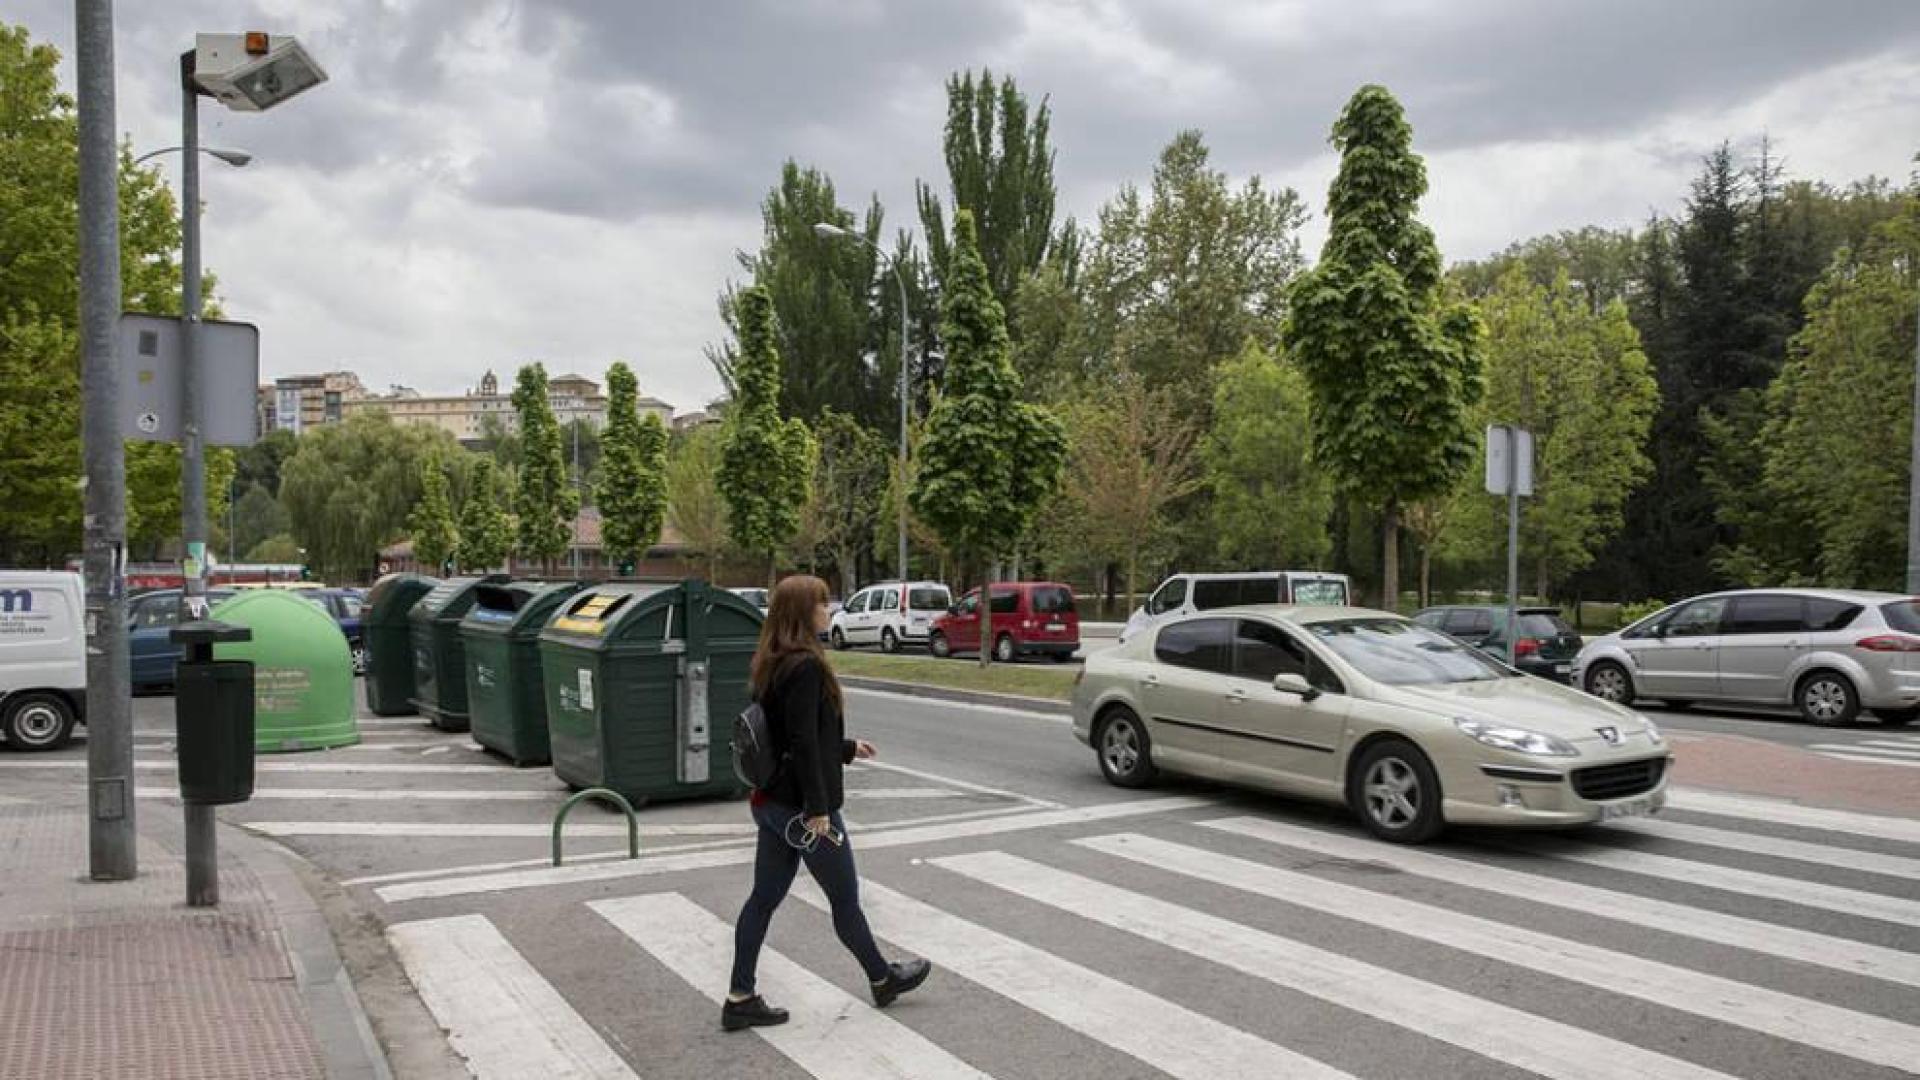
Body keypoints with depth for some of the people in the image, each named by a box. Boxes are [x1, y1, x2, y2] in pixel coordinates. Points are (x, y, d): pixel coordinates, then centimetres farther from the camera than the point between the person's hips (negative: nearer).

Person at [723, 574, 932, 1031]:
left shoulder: (771, 664, 9)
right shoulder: (806, 666, -20)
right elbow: (803, 742, -24)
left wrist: (847, 748, 25)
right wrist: (818, 808, -21)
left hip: (772, 801, 9)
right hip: (801, 804, -9)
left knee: (764, 898, 11)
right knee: (844, 895, 9)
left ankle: (740, 999, 16)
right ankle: (882, 979, 28)